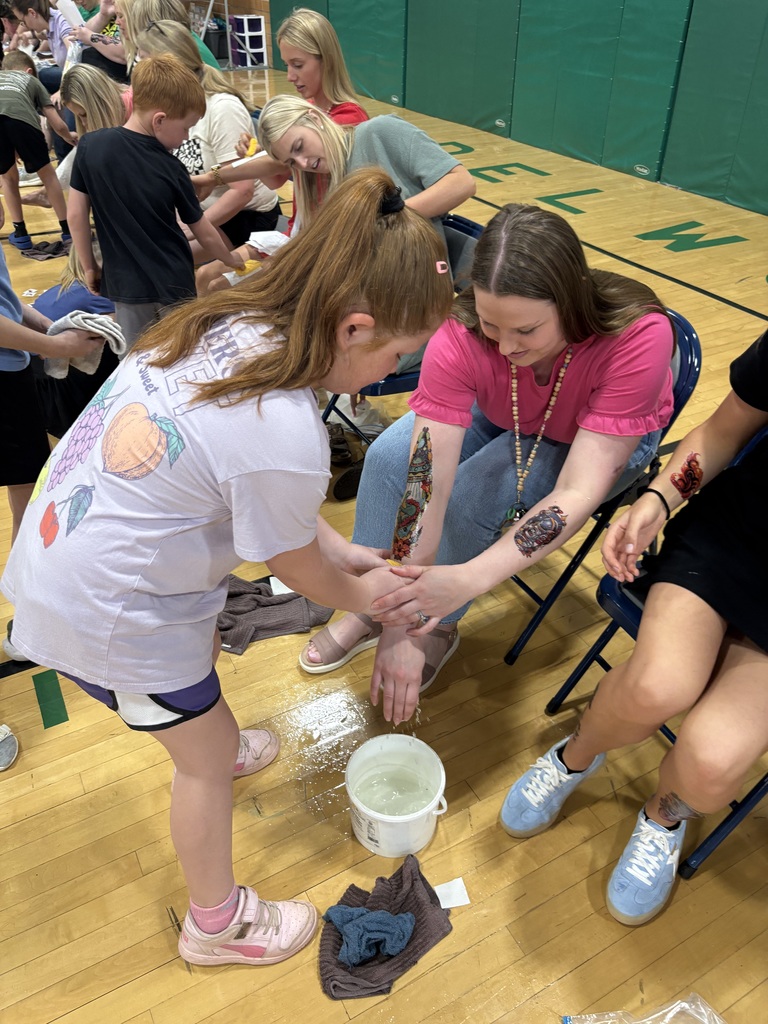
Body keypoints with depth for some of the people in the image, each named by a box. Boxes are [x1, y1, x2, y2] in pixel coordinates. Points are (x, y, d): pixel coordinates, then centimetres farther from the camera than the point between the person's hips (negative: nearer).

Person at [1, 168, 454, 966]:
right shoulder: (285, 434, -33)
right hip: (106, 615, -8)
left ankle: (203, 744, 66)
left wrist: (339, 550, 8)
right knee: (208, 762, 15)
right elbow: (299, 574, -13)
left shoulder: (221, 322, -8)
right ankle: (217, 925, 41)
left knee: (201, 666, 34)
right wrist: (363, 593, 8)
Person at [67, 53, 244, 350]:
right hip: (172, 286, -2)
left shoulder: (89, 146, -7)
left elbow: (76, 214, -2)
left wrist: (89, 267, 10)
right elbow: (205, 234, -2)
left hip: (125, 285, 2)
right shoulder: (171, 169, -11)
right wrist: (233, 260, 17)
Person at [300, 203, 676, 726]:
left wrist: (470, 577, -54)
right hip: (502, 417, 3)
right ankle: (368, 609, 1)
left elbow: (578, 492, -41)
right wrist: (398, 626, -40)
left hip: (613, 441, -2)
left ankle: (442, 628, 2)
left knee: (470, 497, -26)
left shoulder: (638, 334, -38)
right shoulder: (461, 335, -33)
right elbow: (424, 486, -37)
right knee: (389, 454, -20)